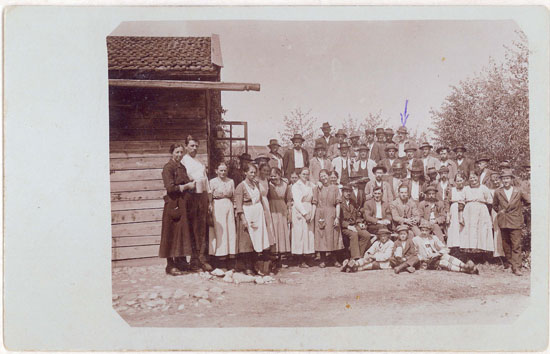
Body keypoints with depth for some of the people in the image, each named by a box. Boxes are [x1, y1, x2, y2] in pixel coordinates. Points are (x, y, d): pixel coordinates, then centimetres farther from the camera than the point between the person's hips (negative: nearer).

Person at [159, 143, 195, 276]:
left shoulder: (182, 167, 15)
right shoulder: (168, 168, -9)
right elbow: (170, 187, -18)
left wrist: (191, 184, 5)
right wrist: (187, 186, -14)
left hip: (183, 204, 8)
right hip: (173, 204, -8)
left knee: (183, 233, 10)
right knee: (173, 233, -4)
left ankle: (180, 262, 20)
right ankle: (170, 265, 3)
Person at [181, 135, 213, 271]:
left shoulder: (200, 162, 20)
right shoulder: (183, 161, 1)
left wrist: (209, 200, 17)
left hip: (202, 195, 6)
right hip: (191, 195, -6)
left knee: (202, 227, 4)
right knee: (194, 227, -4)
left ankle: (202, 256, 6)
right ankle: (196, 256, 1)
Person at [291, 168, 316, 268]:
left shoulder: (311, 186, 13)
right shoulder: (296, 186, 0)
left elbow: (313, 201, 10)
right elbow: (297, 201, -8)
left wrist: (312, 213, -3)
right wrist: (305, 213, -14)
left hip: (309, 213, 4)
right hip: (299, 213, -4)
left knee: (310, 234, 2)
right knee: (300, 234, -6)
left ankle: (307, 259, 7)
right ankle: (301, 261, -3)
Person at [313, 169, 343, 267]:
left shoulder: (335, 188, 6)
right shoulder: (316, 188, 6)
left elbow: (337, 204, 2)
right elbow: (314, 204, 2)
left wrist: (337, 217, -7)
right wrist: (315, 217, -9)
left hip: (332, 215, 1)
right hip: (320, 215, -1)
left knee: (332, 236, 5)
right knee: (321, 237, 1)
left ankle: (332, 258, 18)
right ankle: (323, 260, 8)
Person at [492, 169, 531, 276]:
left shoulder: (519, 191, 1)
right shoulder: (498, 192, 6)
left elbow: (529, 201, 6)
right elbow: (494, 205, 19)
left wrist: (520, 205, 10)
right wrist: (500, 211, 11)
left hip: (515, 222, -2)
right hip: (503, 222, 2)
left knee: (516, 245, -6)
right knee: (506, 245, 9)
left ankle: (516, 267, -5)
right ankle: (509, 261, 26)